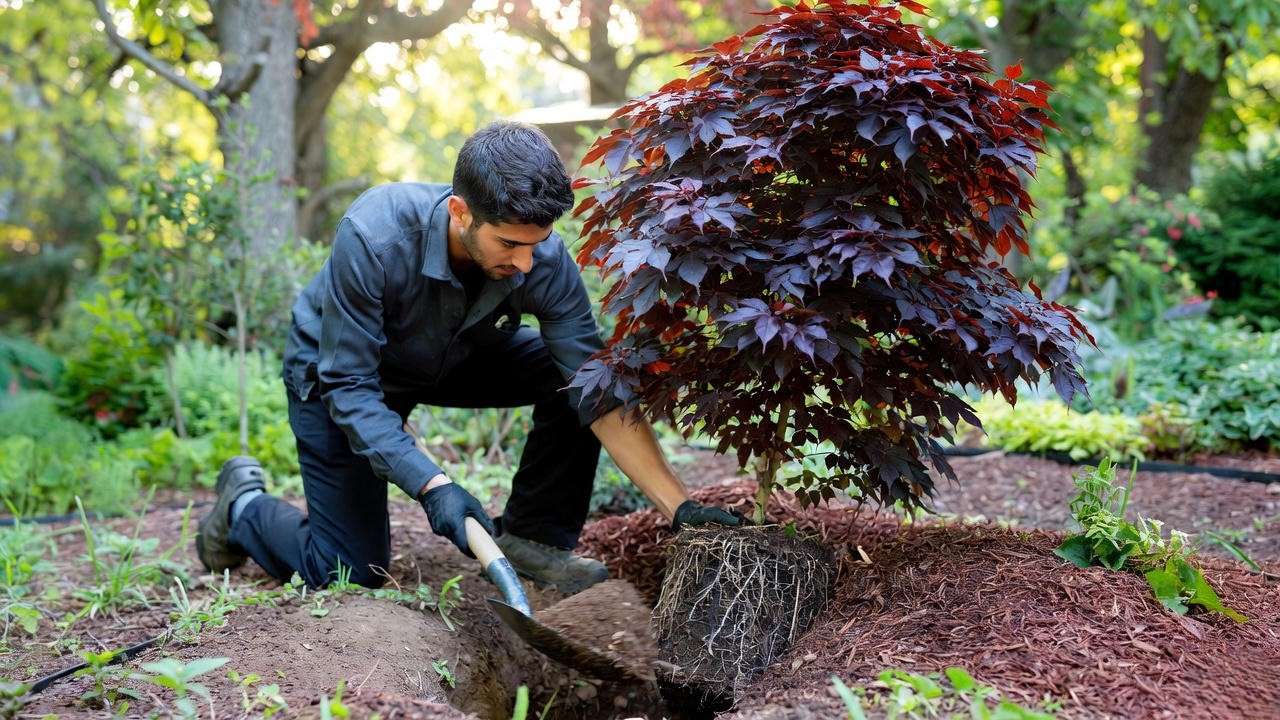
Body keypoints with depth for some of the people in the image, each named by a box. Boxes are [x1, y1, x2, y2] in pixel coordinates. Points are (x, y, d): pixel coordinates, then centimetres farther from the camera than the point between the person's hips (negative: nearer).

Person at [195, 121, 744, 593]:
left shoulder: (544, 259, -29)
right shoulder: (372, 236, -38)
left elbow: (601, 395, -29)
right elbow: (350, 387, -32)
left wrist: (678, 505, -37)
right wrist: (430, 485, -43)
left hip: (456, 358, 4)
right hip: (334, 369, -3)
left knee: (573, 376, -21)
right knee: (353, 573, -5)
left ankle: (532, 536, -4)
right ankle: (244, 503, 23)